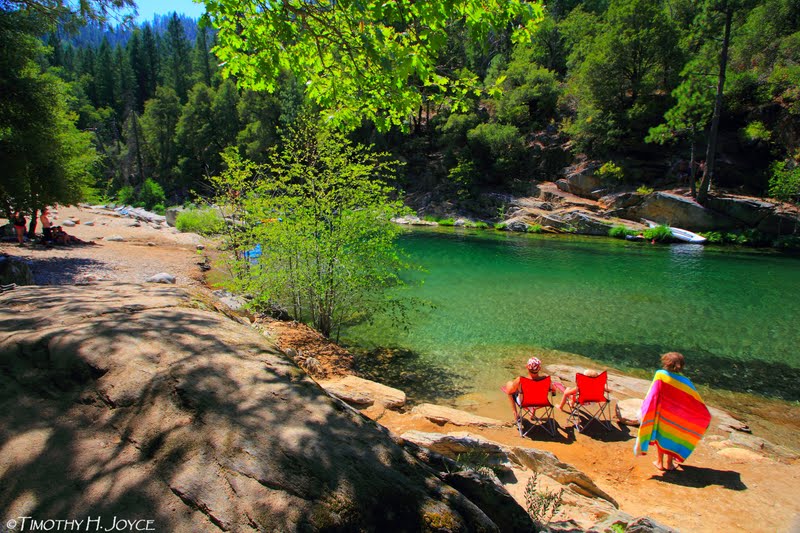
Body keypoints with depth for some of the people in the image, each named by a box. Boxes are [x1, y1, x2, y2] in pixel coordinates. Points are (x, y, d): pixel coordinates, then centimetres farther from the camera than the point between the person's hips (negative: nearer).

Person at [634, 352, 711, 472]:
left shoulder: (660, 375, -19)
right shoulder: (685, 382, -14)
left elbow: (652, 396, -20)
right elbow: (697, 404, -8)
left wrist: (644, 411, -13)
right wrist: (705, 417, 7)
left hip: (661, 414, -1)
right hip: (677, 417, 1)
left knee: (660, 436, 18)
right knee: (672, 436, 20)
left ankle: (660, 462, 28)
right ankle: (669, 463, 31)